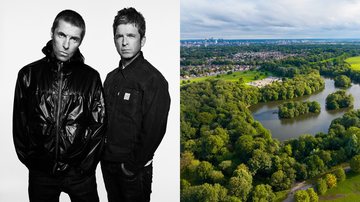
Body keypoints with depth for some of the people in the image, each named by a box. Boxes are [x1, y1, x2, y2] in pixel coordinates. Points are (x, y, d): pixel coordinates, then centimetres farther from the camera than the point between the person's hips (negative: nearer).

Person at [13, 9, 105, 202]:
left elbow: (98, 123, -1)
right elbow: (20, 123, 4)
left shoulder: (90, 77, -2)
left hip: (80, 172, -1)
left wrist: (86, 164, -5)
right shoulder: (29, 74, -1)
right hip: (40, 173, 1)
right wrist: (30, 159, -1)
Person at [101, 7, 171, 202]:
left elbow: (154, 131, -19)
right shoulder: (111, 77, 7)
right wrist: (103, 154, 3)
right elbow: (104, 119, 12)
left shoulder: (153, 79, -15)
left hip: (135, 170, -6)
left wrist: (133, 166, -15)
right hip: (108, 162, 6)